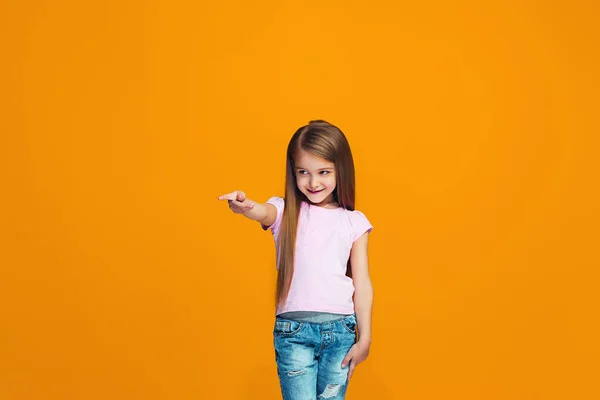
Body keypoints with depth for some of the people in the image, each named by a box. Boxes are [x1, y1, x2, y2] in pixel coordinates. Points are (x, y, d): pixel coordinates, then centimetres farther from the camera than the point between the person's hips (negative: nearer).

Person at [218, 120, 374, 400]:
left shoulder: (354, 222, 5)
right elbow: (263, 212, -23)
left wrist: (364, 337, 2)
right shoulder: (285, 212, 2)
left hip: (340, 329, 2)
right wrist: (245, 207, -47)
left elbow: (362, 283, 5)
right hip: (294, 329, -1)